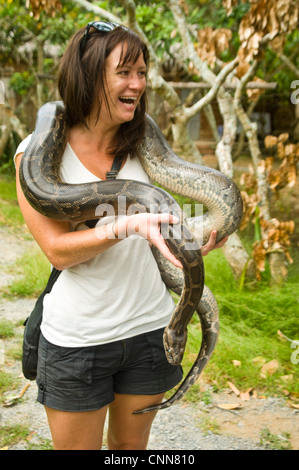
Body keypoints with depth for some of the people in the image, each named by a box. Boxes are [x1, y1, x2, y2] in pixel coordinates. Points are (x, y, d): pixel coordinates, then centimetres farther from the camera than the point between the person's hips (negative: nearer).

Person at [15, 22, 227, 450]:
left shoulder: (140, 148, 3)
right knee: (78, 445, 14)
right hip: (77, 338, -4)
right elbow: (58, 250, -17)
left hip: (149, 327, 4)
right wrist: (130, 224, -31)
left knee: (131, 445, 20)